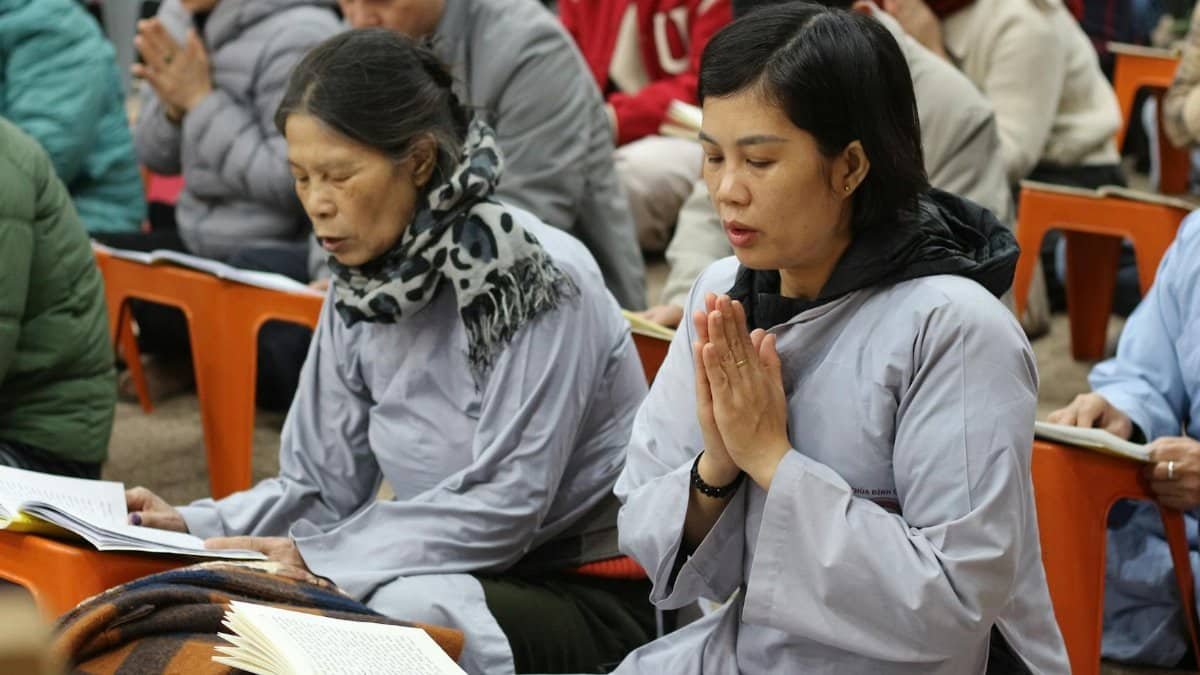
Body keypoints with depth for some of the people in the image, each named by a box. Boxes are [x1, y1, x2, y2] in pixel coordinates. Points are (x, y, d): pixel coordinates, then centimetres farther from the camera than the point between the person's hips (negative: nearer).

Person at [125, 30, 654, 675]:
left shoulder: (536, 279, -19)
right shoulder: (360, 287, 3)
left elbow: (504, 502, -21)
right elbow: (321, 487, 6)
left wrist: (316, 556, -24)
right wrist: (194, 525, -11)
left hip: (590, 597, -6)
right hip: (464, 572, 6)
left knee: (403, 612, -35)